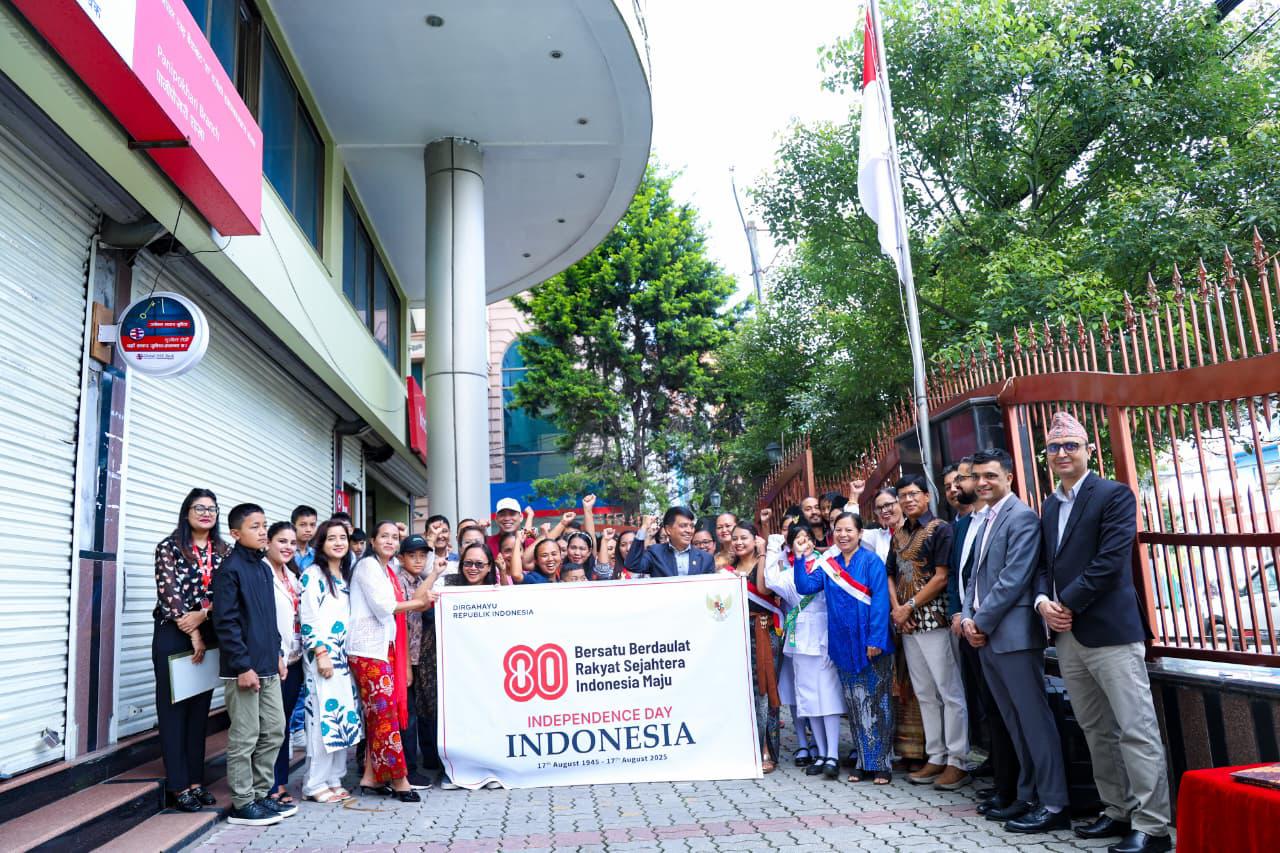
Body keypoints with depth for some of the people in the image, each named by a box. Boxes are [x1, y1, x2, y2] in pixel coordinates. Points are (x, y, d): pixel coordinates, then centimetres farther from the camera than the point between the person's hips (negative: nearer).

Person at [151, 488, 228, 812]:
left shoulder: (223, 551, 9)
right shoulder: (169, 547, -3)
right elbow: (169, 592, -10)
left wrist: (202, 615, -16)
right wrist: (193, 634, -13)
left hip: (209, 636, 4)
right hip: (174, 635, -4)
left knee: (200, 709, 8)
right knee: (174, 708, 1)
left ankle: (196, 781, 15)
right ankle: (178, 785, 6)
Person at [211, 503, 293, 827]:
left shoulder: (263, 568, 13)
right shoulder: (230, 569, -11)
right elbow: (226, 622, -16)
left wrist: (277, 653, 15)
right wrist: (243, 666, -18)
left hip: (268, 667, 8)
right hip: (244, 668, -8)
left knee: (274, 731, 13)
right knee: (245, 737, 1)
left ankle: (260, 793, 25)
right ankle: (242, 804, 12)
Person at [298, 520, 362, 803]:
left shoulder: (347, 575, 16)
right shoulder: (312, 574, -7)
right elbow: (308, 617, -13)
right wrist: (321, 654, -18)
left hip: (345, 655, 7)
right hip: (322, 654, -7)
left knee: (343, 716, 8)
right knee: (323, 716, -6)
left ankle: (333, 779, 16)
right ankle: (315, 784, 3)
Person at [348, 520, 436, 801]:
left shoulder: (388, 571, 19)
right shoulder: (367, 566, -7)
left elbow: (404, 604, 12)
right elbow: (383, 606, -14)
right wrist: (419, 602, -5)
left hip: (384, 647, 8)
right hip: (368, 647, -8)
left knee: (376, 714, 7)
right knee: (385, 713, -6)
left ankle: (370, 777, 12)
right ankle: (398, 779, -1)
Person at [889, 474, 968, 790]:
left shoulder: (940, 529, -5)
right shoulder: (898, 535, 15)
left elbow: (941, 577, -12)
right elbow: (891, 575, 16)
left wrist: (909, 606, -11)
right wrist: (896, 608, -1)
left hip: (934, 619, -7)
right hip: (908, 623, 7)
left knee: (950, 692, -2)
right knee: (925, 694, 12)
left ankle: (957, 761, 5)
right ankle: (936, 757, 21)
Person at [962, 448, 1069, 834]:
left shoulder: (1021, 517, -10)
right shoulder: (986, 522, 17)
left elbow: (1014, 579, -17)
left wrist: (981, 622, -13)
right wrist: (967, 617, 2)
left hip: (1014, 635, -9)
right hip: (987, 638, 9)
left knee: (1035, 719, -2)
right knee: (1015, 723, 14)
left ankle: (1054, 805, 6)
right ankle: (1028, 796, 23)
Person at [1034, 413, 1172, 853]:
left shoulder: (1115, 495, -6)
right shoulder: (1050, 505, 16)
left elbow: (1110, 561, -16)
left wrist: (1068, 603, -14)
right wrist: (1043, 600, -3)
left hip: (1110, 632, -7)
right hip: (1067, 635, 8)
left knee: (1136, 731, -4)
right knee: (1097, 731, 15)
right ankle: (1118, 811, 26)